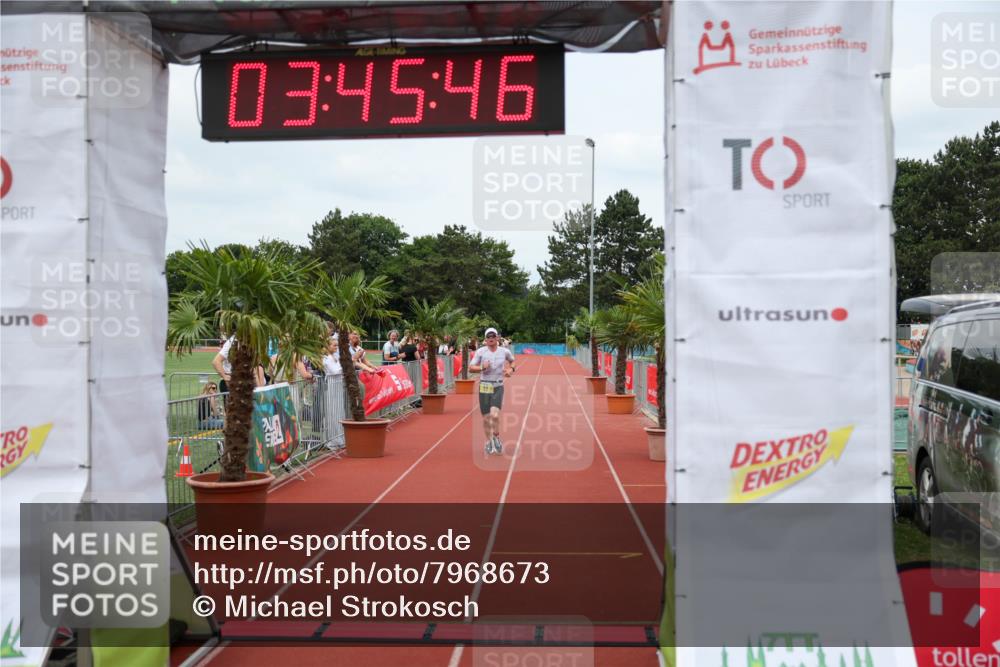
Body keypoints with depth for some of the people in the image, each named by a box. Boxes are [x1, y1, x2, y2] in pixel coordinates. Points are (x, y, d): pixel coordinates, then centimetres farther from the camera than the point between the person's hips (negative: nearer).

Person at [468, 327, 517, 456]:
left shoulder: (505, 351, 2)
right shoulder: (480, 351, -3)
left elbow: (512, 361, 23)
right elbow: (471, 368, -1)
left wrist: (511, 369, 3)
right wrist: (482, 368, -18)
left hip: (498, 387, 0)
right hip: (484, 387, 0)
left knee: (495, 415, -18)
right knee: (486, 418, 6)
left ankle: (496, 437, 8)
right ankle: (489, 442, 28)